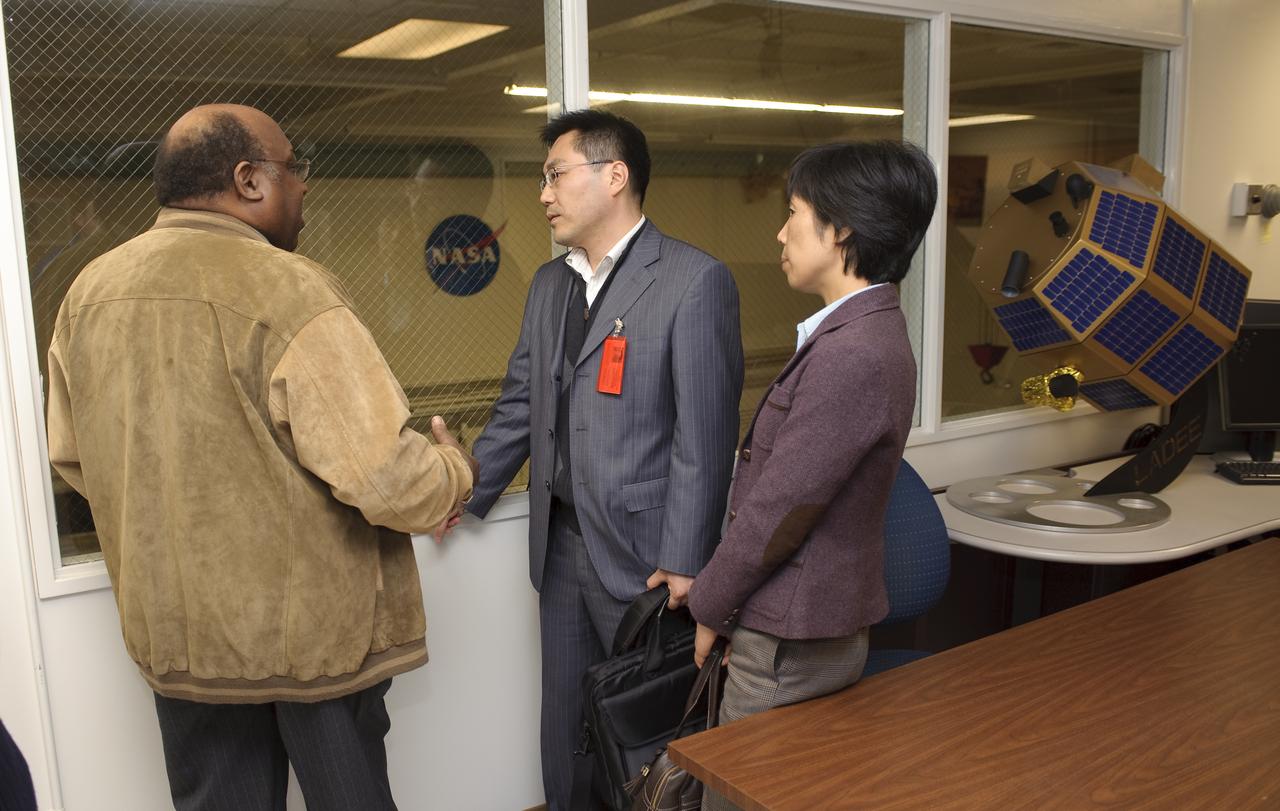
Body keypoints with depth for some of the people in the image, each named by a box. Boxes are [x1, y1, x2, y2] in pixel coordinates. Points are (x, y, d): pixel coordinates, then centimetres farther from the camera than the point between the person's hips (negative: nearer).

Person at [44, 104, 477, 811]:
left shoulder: (88, 291, -1)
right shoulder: (286, 290, -22)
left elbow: (71, 458, 11)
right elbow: (385, 479, -26)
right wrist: (453, 470, -5)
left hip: (171, 630, 6)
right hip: (312, 627, -5)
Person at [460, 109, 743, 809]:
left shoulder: (695, 281, -12)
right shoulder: (548, 283, 11)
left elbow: (703, 436, -15)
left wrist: (683, 561, -16)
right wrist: (467, 492, 11)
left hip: (640, 550, -6)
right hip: (559, 543, 7)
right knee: (564, 715, 19)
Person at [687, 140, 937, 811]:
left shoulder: (852, 356, -25)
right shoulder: (865, 333, 8)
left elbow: (778, 510, -21)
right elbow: (772, 482, 10)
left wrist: (708, 606, -6)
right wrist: (713, 584, 11)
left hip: (791, 644, -9)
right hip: (814, 627, 9)